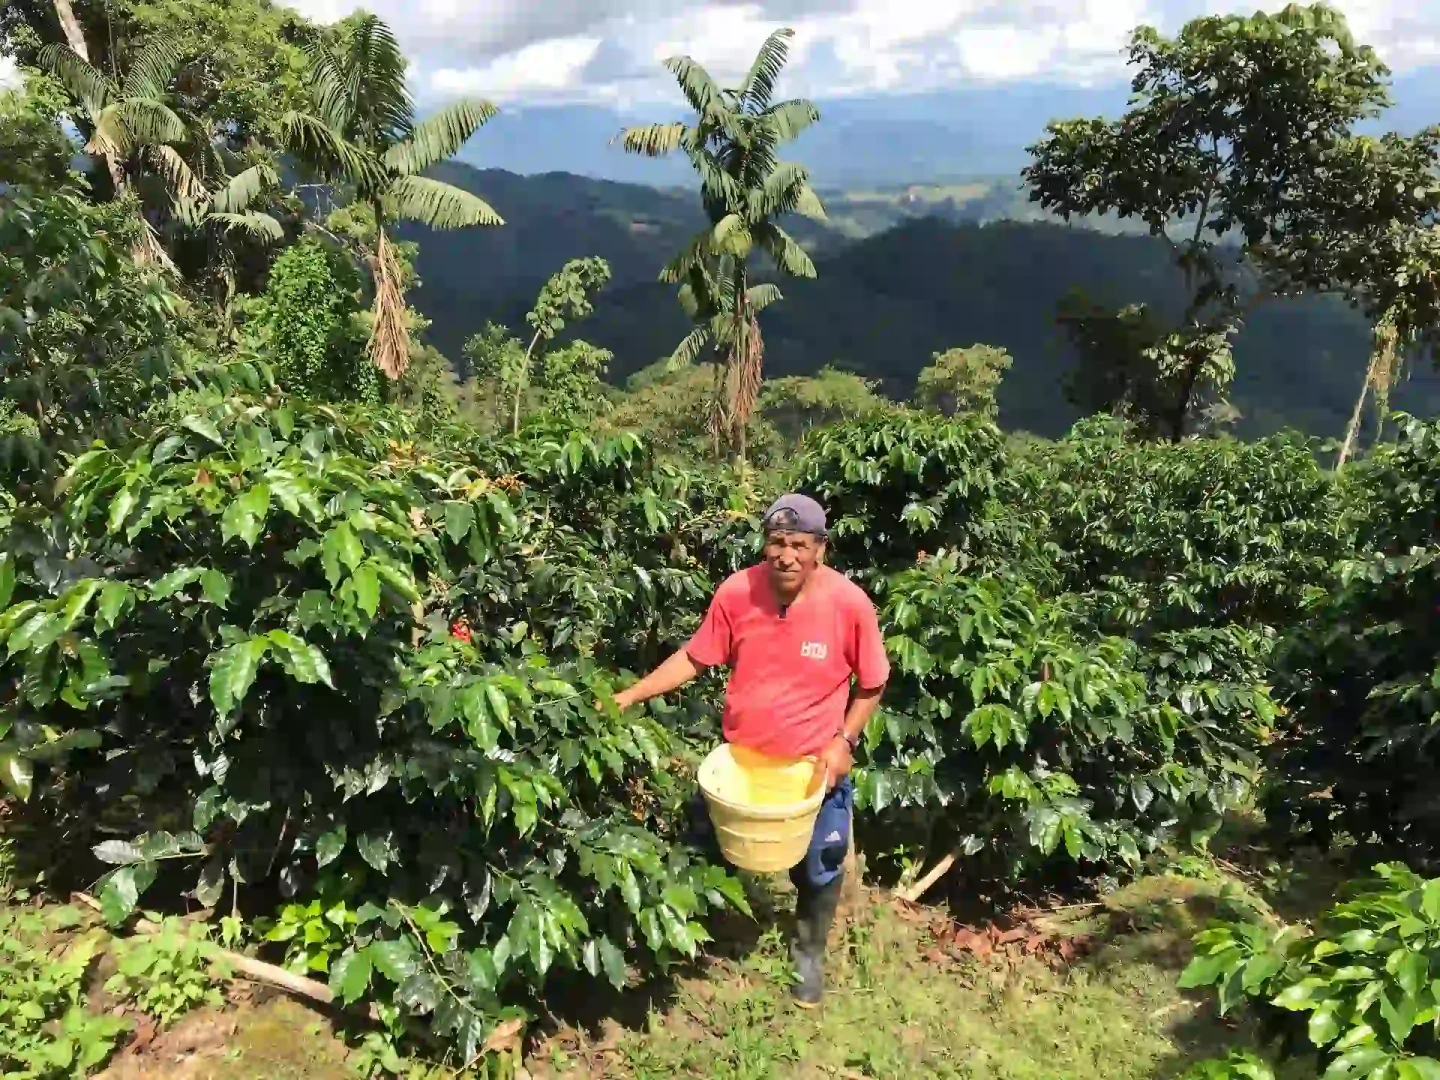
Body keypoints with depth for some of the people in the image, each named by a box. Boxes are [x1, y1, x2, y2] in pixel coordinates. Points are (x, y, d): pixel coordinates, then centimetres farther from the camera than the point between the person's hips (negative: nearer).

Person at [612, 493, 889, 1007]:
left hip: (814, 766, -1)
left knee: (819, 870, 19)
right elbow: (694, 658, -6)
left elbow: (871, 685, -8)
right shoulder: (736, 592, -18)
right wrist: (629, 696, -12)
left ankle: (809, 954, 48)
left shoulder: (850, 603, -22)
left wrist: (844, 740, -17)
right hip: (740, 758, 2)